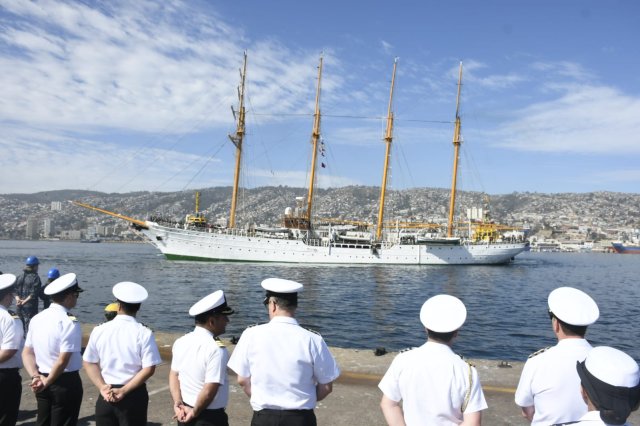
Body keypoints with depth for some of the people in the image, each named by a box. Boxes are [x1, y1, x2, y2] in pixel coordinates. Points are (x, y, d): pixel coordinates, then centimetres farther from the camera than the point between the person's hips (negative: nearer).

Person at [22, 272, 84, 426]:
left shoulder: (36, 319, 4)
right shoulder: (69, 322, -20)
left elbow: (27, 353, 4)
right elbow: (63, 360, -23)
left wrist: (36, 376, -4)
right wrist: (47, 382, -9)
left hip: (42, 382, 7)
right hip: (65, 382, -7)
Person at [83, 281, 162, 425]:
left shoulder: (99, 330, -1)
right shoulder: (144, 333, -12)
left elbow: (89, 363, 1)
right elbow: (149, 369, -16)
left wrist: (102, 387, -3)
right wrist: (124, 390, -10)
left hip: (106, 395, 3)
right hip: (134, 395, -3)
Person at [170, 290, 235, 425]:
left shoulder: (181, 342, 0)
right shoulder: (216, 349, -24)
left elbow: (174, 375, 5)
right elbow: (209, 391, -24)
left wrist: (178, 403, -2)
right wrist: (195, 412, -9)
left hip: (184, 413, 7)